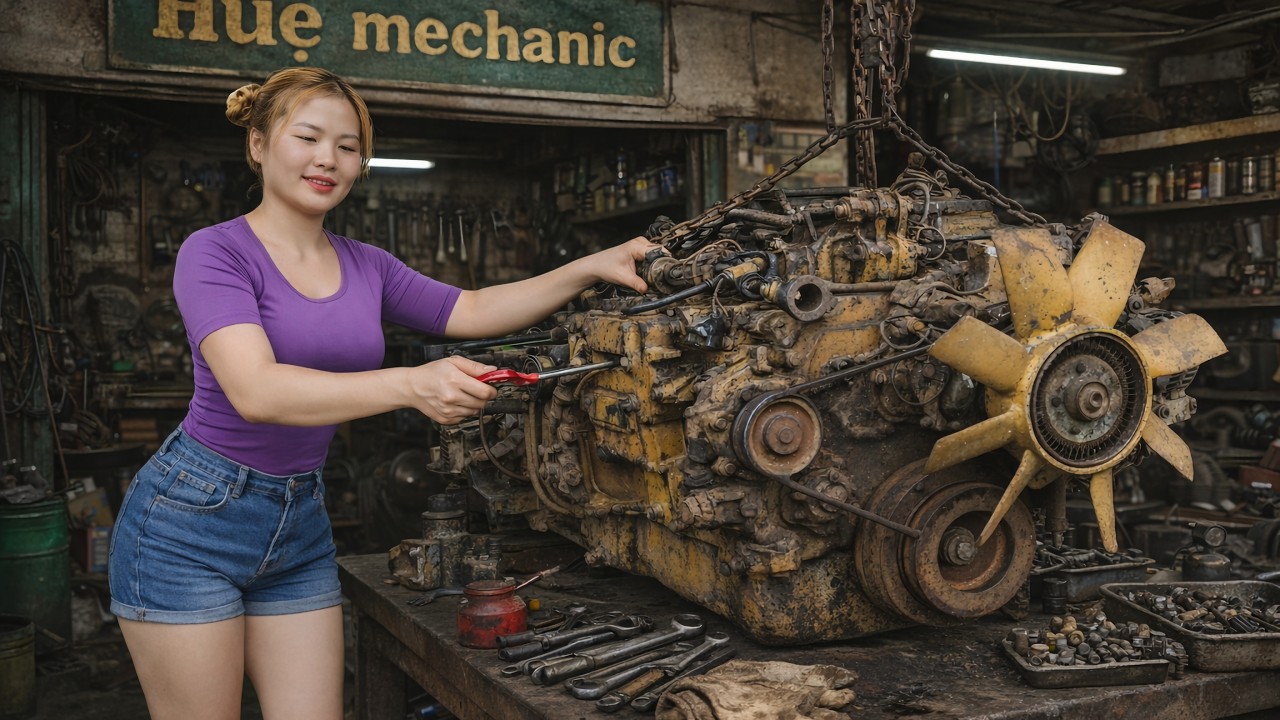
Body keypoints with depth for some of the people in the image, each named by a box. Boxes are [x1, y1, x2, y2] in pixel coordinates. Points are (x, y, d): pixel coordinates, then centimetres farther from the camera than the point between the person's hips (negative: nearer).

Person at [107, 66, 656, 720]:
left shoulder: (365, 266, 7)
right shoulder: (215, 252, -13)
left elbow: (471, 311, 12)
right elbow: (256, 391, -27)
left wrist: (589, 269, 2)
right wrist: (410, 385, -39)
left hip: (300, 528, 6)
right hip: (193, 519, -5)